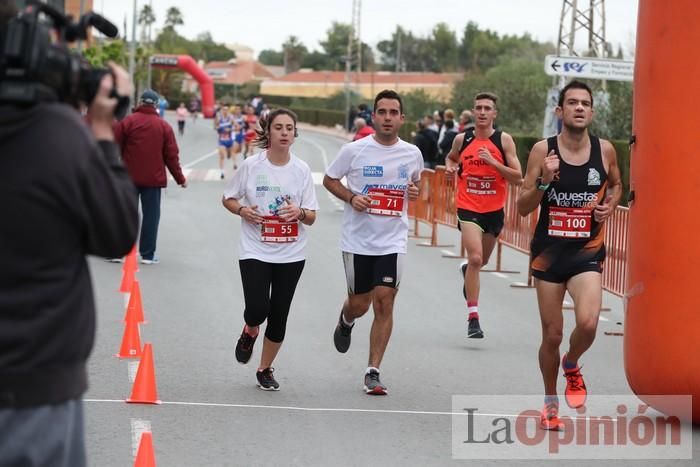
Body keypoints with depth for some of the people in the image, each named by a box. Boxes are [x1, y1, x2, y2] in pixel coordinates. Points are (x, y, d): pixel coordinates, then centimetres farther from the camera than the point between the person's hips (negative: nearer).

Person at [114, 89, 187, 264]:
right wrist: (180, 178, 11)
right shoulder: (164, 126, 1)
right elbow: (171, 156, 2)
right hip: (153, 178, 0)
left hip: (129, 177, 0)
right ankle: (147, 254, 5)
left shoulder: (127, 122, -4)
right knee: (151, 215, 6)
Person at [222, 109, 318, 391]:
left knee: (279, 317, 4)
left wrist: (300, 212, -21)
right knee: (258, 309, -16)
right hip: (255, 251, -2)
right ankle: (250, 333, 22)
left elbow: (311, 217, 1)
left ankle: (265, 370, 25)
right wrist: (242, 210, -14)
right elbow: (228, 199, 7)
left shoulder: (301, 170, -1)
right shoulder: (251, 166, -5)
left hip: (291, 254, 2)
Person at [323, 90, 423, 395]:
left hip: (393, 241, 1)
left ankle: (373, 372, -2)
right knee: (359, 304, 8)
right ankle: (345, 321, 48)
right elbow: (329, 180, 6)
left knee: (384, 302, -9)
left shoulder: (412, 154, 2)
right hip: (358, 240, -1)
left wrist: (415, 190, -3)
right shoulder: (354, 150, -6)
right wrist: (351, 198, -12)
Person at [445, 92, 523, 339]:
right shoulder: (462, 139, 1)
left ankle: (466, 269, 58)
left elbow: (518, 178, -10)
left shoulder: (504, 140, -6)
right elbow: (451, 157, 24)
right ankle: (473, 317, -17)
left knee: (481, 261, 20)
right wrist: (450, 167, 1)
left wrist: (493, 162, -22)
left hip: (494, 209, 1)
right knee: (475, 258, -20)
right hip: (468, 208, -1)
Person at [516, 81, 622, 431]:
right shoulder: (542, 151, -5)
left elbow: (616, 184, 21)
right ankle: (550, 403, 28)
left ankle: (572, 366, 11)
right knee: (552, 334, 6)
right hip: (549, 250, 0)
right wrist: (543, 181, -21)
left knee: (587, 322, -23)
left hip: (587, 251, 0)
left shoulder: (605, 150, -1)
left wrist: (610, 205, -1)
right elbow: (523, 208, -3)